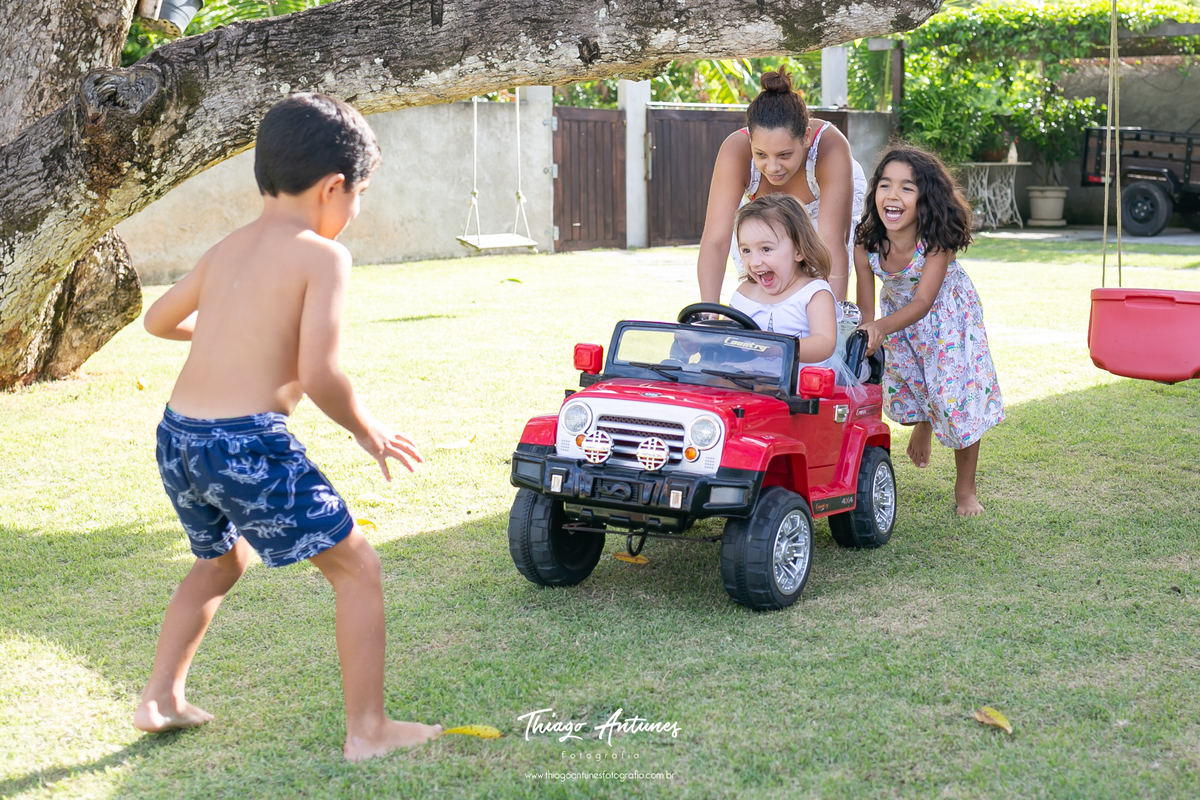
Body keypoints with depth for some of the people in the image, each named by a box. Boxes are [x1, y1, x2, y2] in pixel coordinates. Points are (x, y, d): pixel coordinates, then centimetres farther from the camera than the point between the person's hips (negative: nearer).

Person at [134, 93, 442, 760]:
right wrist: (367, 430, -1)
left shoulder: (226, 250, 14)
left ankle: (160, 698, 37)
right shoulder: (322, 255, -8)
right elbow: (319, 375, -18)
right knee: (358, 567, 8)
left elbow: (158, 319, 32)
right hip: (248, 444, -8)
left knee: (222, 560, 34)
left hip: (177, 435, 8)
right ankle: (368, 730, 11)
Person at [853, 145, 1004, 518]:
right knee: (907, 383, 15)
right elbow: (866, 308, -17)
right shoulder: (866, 245, -26)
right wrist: (865, 331, -37)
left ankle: (966, 487, 12)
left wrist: (883, 327, -56)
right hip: (897, 316, 3)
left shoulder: (938, 241, -35)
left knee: (958, 392, -6)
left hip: (947, 315, -3)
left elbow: (923, 301, -40)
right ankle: (922, 424, 55)